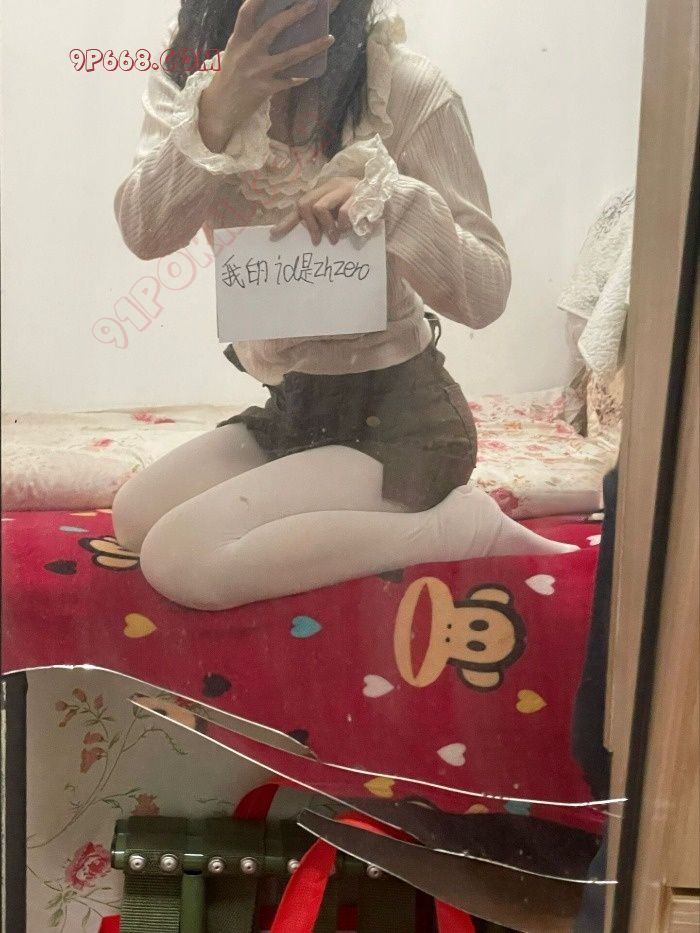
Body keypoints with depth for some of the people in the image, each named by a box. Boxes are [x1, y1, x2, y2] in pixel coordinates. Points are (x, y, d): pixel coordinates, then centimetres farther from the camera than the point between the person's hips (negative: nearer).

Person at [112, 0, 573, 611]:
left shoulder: (406, 87, -16)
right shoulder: (193, 72, -2)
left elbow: (486, 294, -16)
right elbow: (145, 235, -15)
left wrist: (390, 199, -33)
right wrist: (219, 111, -31)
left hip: (396, 415, -6)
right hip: (290, 405, 7)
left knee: (181, 560, -19)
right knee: (134, 519, 5)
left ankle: (463, 525, -8)